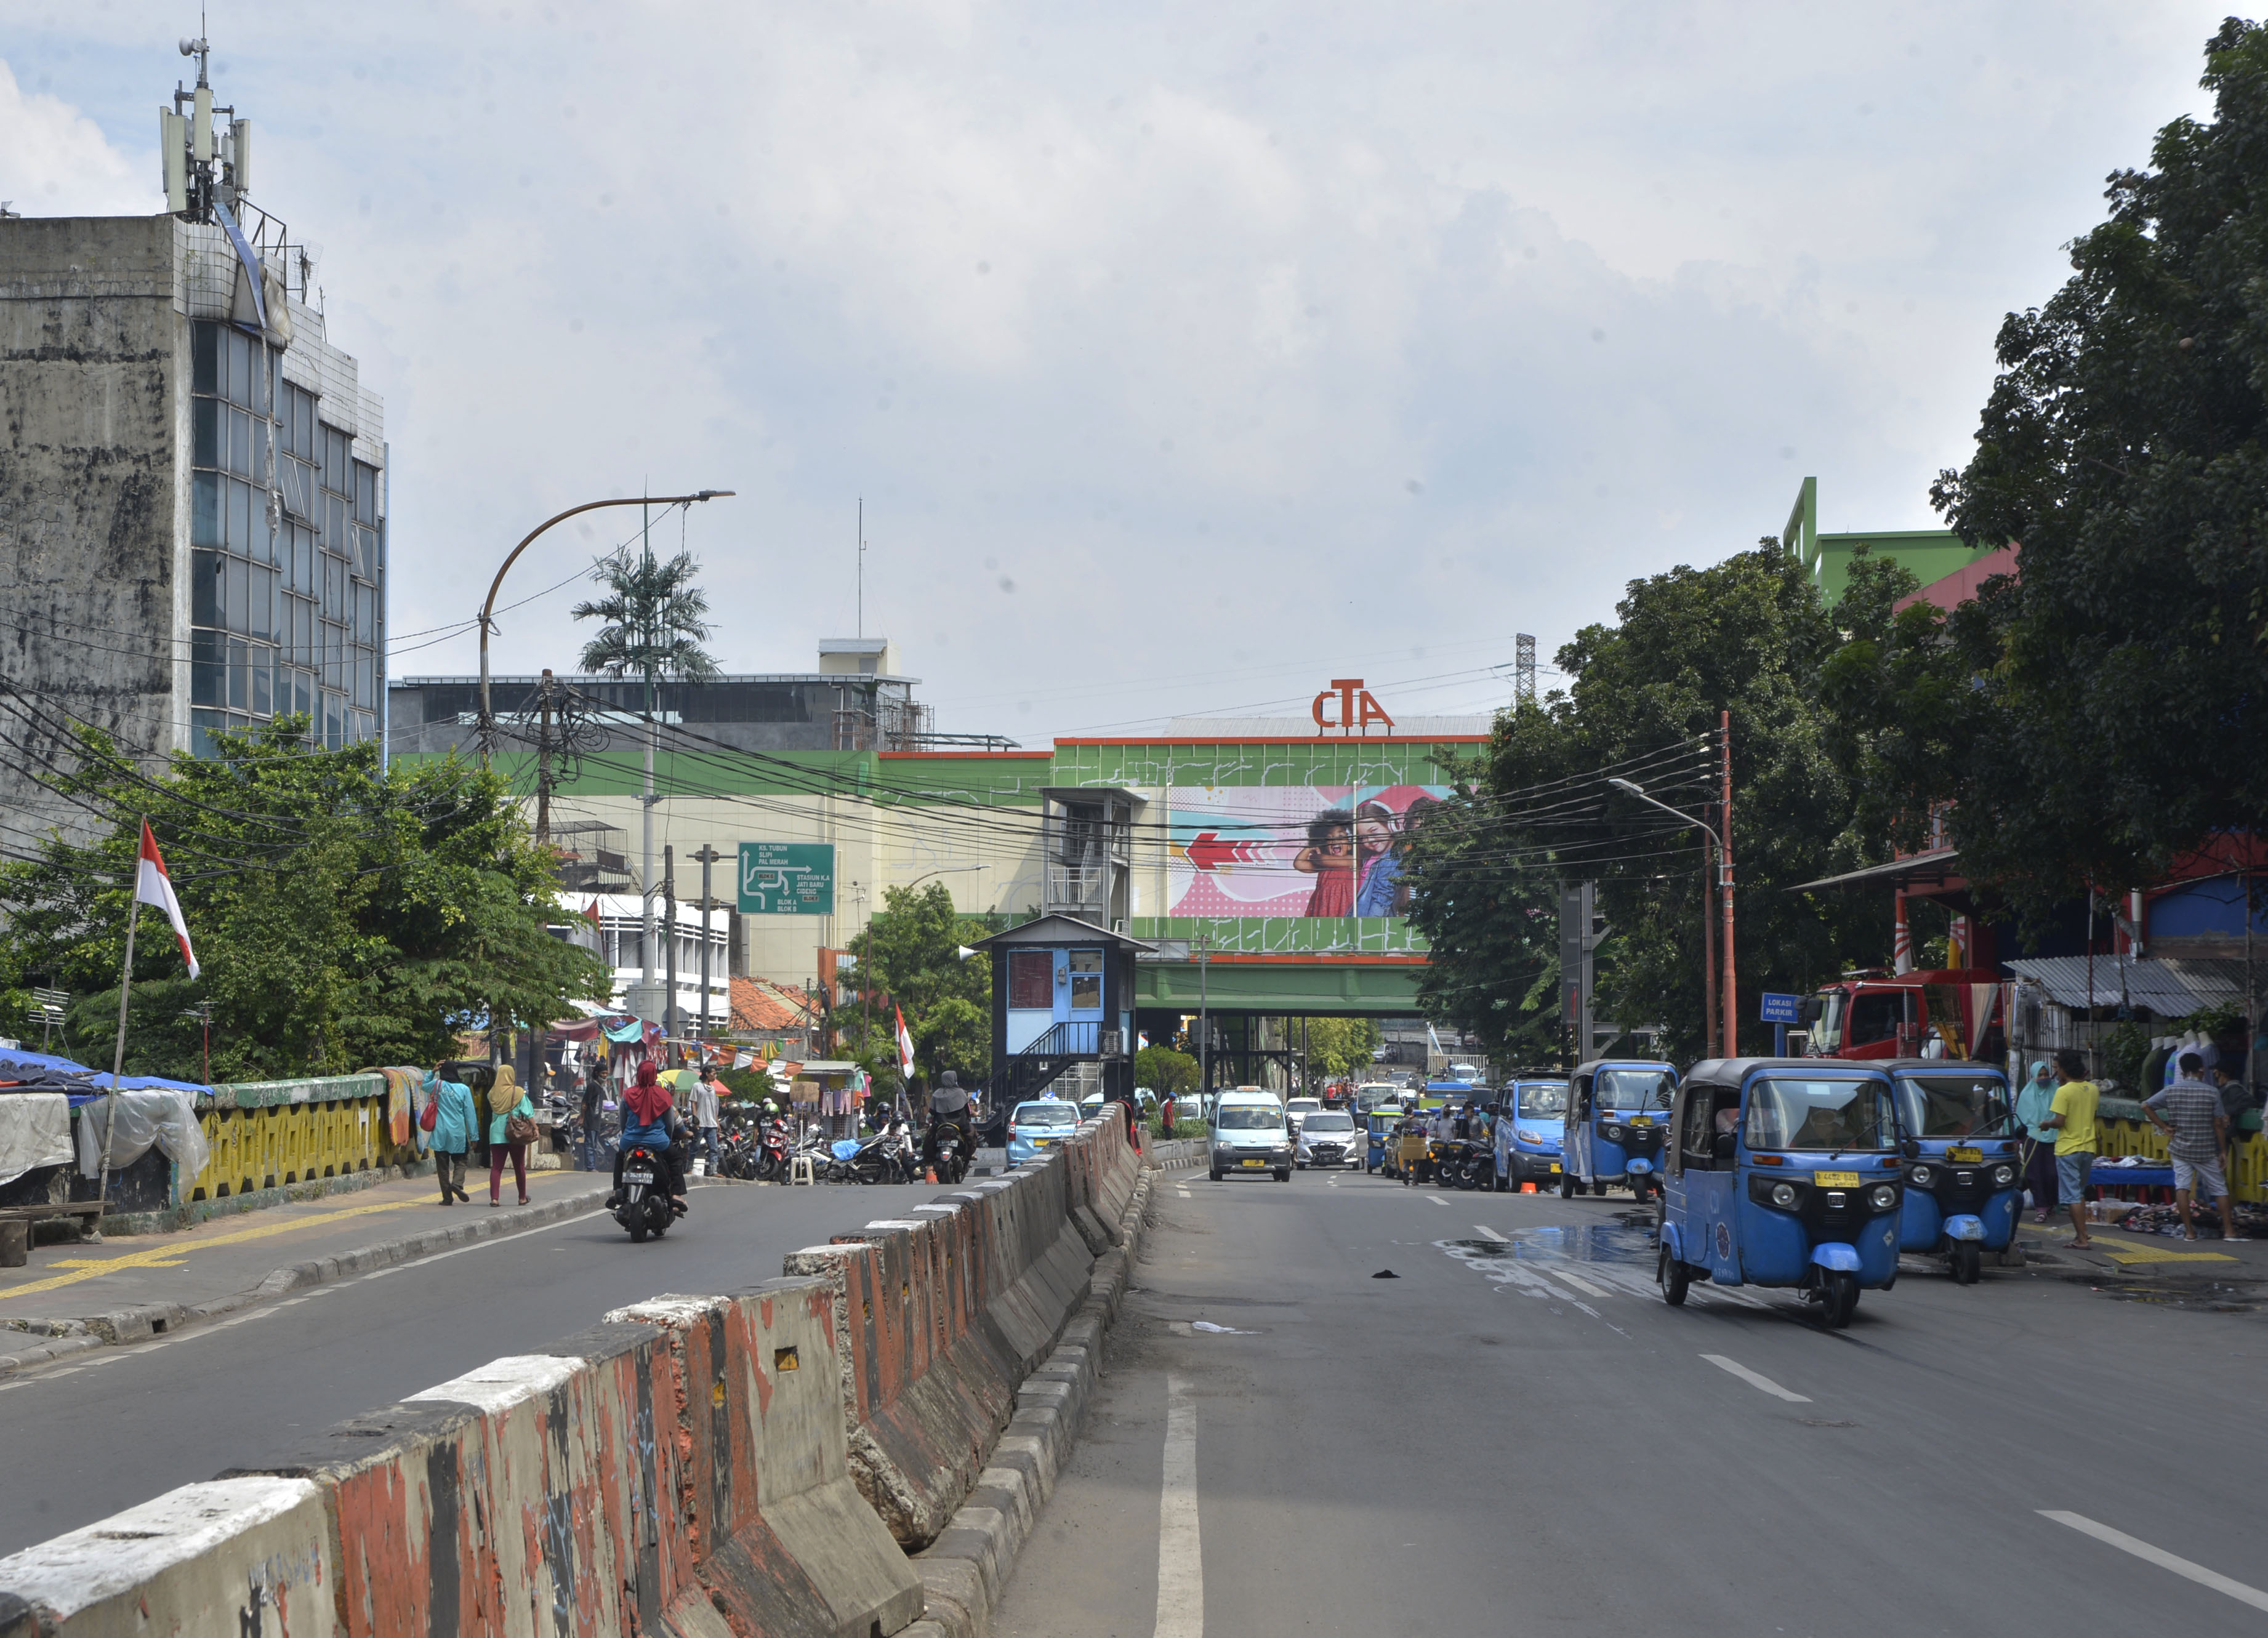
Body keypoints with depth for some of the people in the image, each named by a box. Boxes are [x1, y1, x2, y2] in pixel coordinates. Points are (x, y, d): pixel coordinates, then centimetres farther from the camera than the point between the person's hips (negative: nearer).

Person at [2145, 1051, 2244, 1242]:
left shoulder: (2171, 1091, -2)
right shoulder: (2212, 1093, -8)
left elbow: (2146, 1106, -1)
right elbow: (2219, 1125, -6)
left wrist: (2164, 1126, 4)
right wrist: (2223, 1151, 3)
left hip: (2180, 1148, 1)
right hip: (2206, 1151, -1)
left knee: (2182, 1187, 2)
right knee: (2220, 1188, 8)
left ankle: (2189, 1231, -2)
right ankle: (2229, 1230, 9)